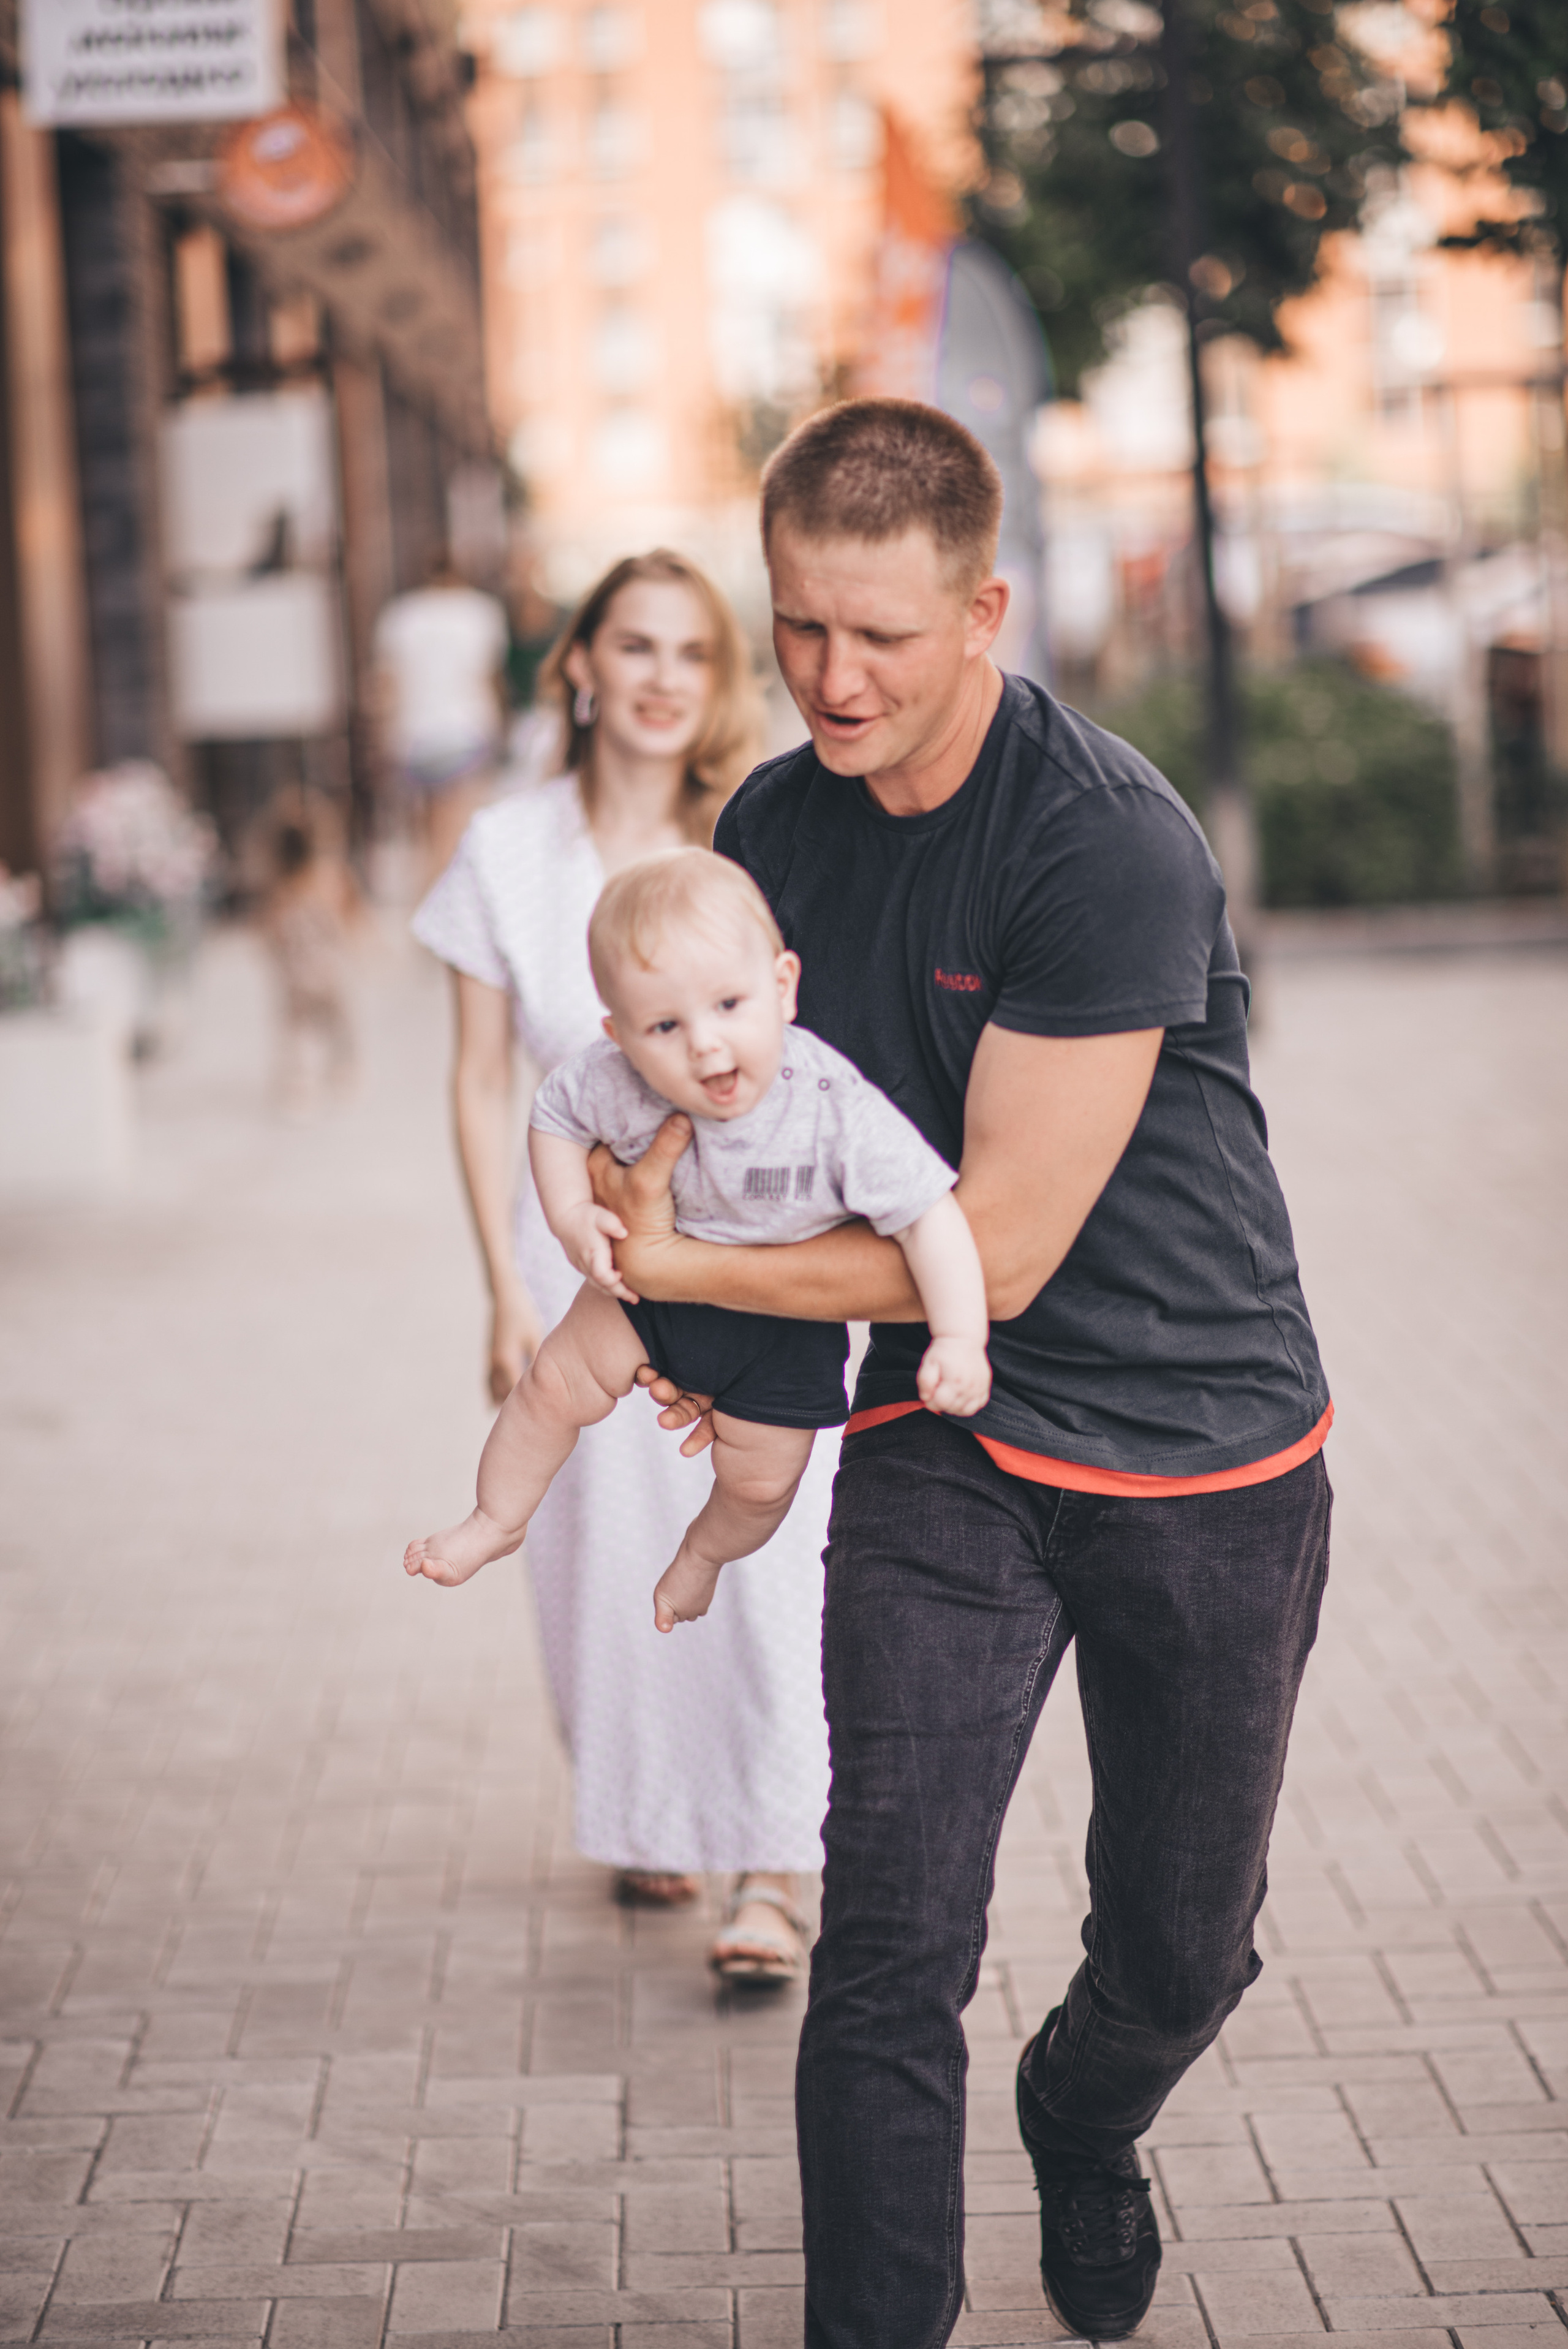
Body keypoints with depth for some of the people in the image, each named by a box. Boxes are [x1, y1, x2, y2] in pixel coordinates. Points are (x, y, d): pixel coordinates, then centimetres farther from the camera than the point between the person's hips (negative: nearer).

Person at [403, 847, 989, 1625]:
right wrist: (574, 1218, -19)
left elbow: (929, 1214, -34)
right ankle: (495, 1520, 33)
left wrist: (959, 1340, -43)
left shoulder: (839, 1114, -39)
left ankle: (705, 1551, 47)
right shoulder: (615, 1082, -29)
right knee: (556, 1383, 5)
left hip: (784, 1317, -2)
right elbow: (554, 1115, -6)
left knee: (759, 1480, 10)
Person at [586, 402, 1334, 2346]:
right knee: (890, 1949, -10)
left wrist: (688, 1266, -15)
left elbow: (1001, 1244, -23)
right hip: (946, 1445, 3)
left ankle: (1081, 2132, 47)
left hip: (1205, 1451, -3)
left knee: (1181, 1953, 14)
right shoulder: (772, 830, -1)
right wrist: (697, 1314, -4)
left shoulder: (1111, 848, -23)